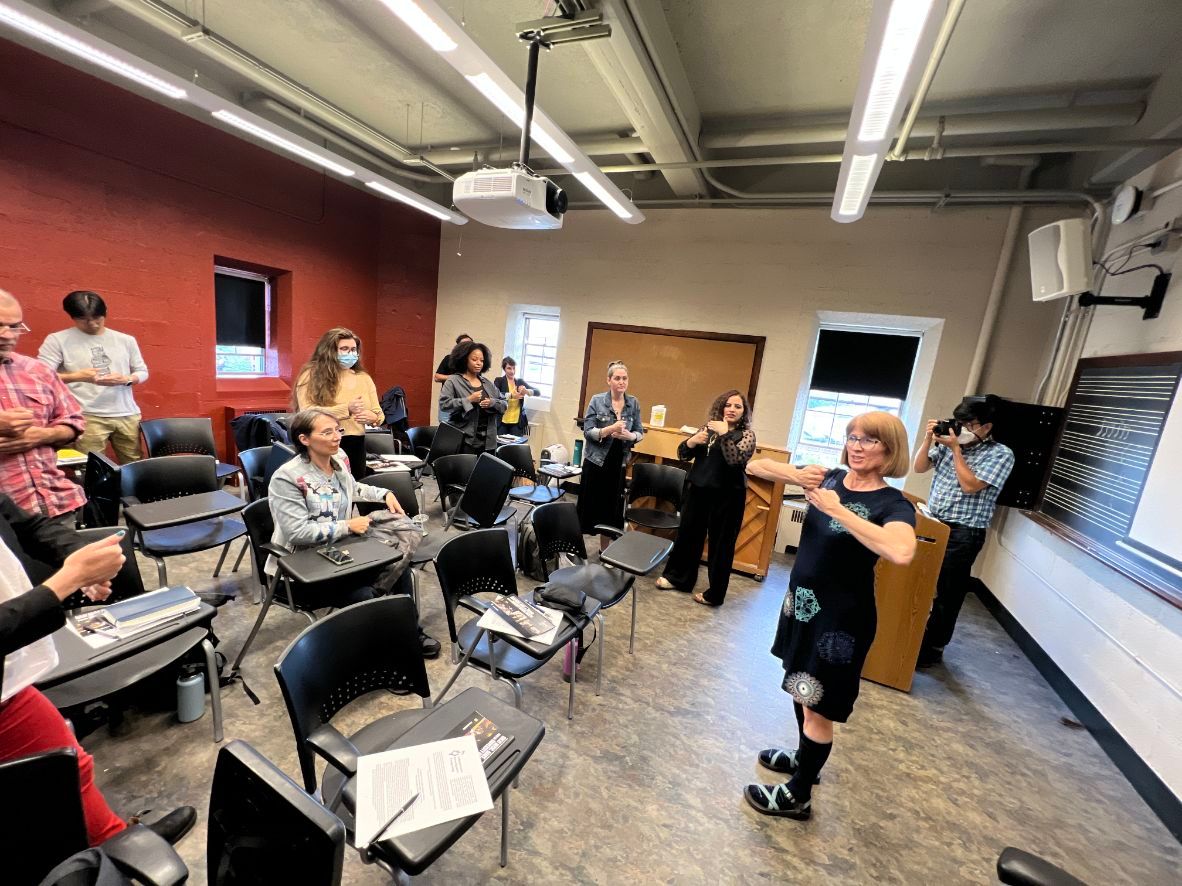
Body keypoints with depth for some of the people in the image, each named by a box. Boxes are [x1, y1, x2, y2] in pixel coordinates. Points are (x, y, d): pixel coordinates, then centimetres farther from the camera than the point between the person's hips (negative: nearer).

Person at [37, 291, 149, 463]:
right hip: (87, 416, -3)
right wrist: (77, 376, -19)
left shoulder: (126, 340, 12)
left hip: (128, 415, 3)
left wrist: (126, 379, -7)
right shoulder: (57, 340, 3)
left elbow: (142, 372, 15)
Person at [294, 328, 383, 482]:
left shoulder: (363, 378, 8)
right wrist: (346, 409, -21)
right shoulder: (311, 375, -4)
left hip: (355, 446, 4)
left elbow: (379, 414, 11)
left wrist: (372, 417, -13)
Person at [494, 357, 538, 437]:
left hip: (517, 422, 2)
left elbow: (538, 392, 3)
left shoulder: (520, 382, 12)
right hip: (502, 421, -2)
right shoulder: (499, 380, 4)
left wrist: (526, 391, -17)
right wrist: (511, 395, -28)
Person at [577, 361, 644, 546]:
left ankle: (605, 550, 28)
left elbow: (640, 433, 4)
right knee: (589, 504, 5)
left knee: (612, 507, 11)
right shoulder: (597, 400, -6)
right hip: (596, 461, -3)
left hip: (618, 463, 3)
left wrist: (629, 436, -18)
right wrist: (609, 429, -26)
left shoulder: (634, 403, 2)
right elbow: (587, 431, -10)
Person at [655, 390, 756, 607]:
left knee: (721, 544, 5)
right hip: (698, 490, 5)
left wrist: (724, 434, -24)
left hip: (726, 496, -4)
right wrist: (692, 441, -14)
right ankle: (677, 577, 33)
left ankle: (715, 593, 20)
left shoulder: (746, 434, -3)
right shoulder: (708, 427, 8)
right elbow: (683, 454, 6)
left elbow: (736, 459, -20)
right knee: (688, 534, 15)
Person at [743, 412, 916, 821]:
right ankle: (805, 757, 50)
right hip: (801, 600, 6)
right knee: (800, 689, 25)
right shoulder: (830, 478, -3)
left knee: (817, 705, 9)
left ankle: (798, 795, 31)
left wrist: (837, 509, -35)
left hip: (842, 616, -6)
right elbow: (754, 466, -5)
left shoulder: (893, 504, -17)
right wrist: (795, 475, -25)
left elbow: (901, 551, -41)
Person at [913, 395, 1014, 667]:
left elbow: (970, 485, -18)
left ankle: (934, 647, 21)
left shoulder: (1001, 454, -8)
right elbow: (919, 467, 6)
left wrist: (956, 449, -16)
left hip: (963, 533, -5)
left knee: (947, 593, 5)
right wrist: (929, 438, -6)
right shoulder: (949, 443, 6)